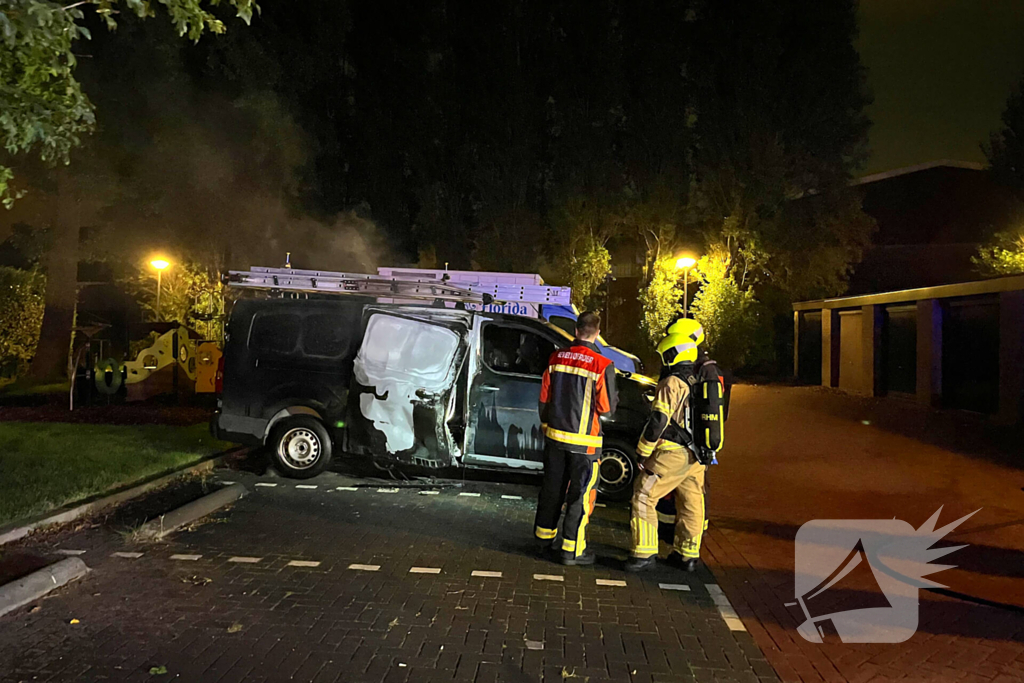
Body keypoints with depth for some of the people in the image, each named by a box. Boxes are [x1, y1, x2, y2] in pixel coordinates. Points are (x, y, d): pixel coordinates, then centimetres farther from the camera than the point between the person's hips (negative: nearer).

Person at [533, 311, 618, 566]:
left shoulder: (557, 358, -1)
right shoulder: (602, 365, -16)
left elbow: (544, 398, 6)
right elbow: (607, 408, -13)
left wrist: (546, 425, 21)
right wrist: (615, 396, 9)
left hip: (555, 435, 5)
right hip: (584, 440, -5)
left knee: (552, 487, 19)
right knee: (581, 494, 5)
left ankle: (544, 534, 34)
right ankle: (572, 549, 10)